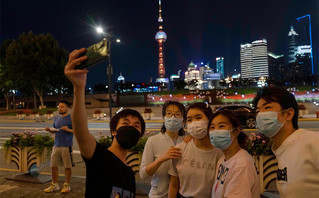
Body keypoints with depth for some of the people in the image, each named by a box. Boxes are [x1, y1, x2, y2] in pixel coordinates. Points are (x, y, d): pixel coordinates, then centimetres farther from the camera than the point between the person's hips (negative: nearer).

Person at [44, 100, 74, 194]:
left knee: (67, 166, 4)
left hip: (66, 146, -6)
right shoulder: (57, 119, 13)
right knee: (53, 166, 10)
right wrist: (49, 130, 3)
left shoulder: (71, 119, -7)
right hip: (56, 145, 6)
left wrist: (68, 130, -23)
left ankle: (67, 185, 19)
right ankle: (54, 185, 26)